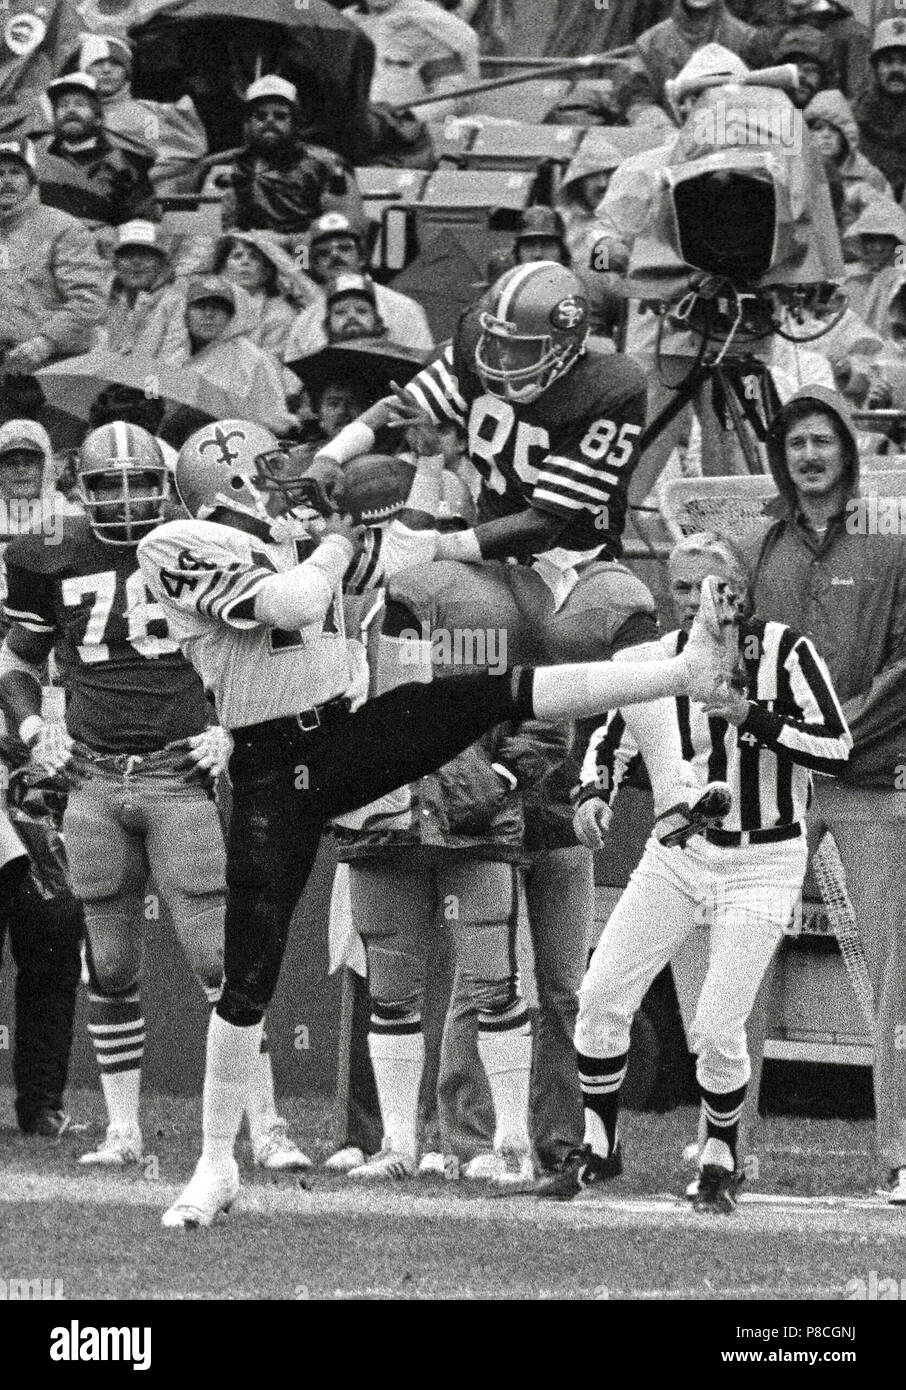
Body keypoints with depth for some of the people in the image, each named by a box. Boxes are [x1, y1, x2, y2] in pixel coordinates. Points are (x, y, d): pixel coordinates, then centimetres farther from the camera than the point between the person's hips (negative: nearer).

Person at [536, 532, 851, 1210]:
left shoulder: (785, 650, -13)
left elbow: (838, 749, -19)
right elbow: (613, 743, 12)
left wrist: (754, 716, -29)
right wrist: (595, 793, -9)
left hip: (762, 863, -4)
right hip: (680, 850, 4)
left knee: (718, 1028, -10)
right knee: (602, 995, -4)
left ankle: (721, 1161, 13)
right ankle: (599, 1147, 13)